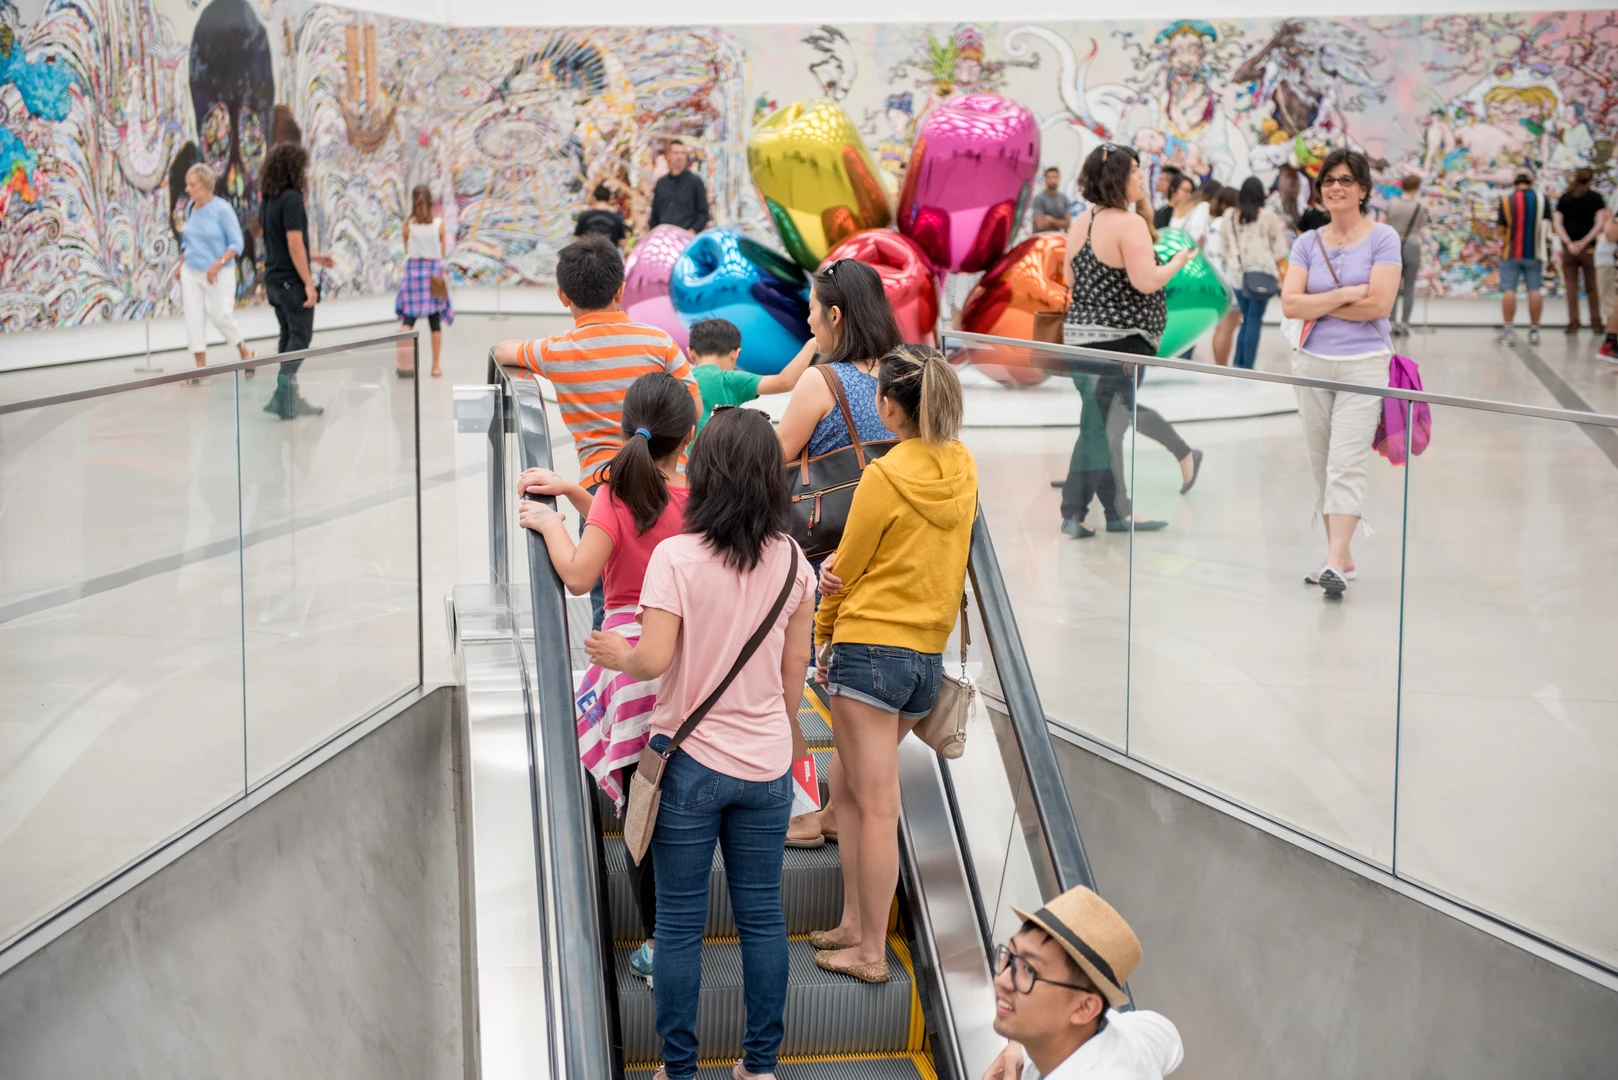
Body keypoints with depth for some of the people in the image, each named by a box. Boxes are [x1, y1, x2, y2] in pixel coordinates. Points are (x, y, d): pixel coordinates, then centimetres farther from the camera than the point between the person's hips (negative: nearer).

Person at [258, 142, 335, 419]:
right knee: (300, 336, -4)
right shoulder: (291, 199, -17)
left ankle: (289, 396, 16)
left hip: (274, 279, 9)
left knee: (289, 335, 15)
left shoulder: (268, 200, 10)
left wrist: (313, 257, 24)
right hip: (292, 281, -9)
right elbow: (294, 243, -21)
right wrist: (308, 282, -20)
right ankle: (284, 395, -10)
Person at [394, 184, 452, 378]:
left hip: (413, 268, 1)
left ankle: (403, 362, -13)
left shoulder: (408, 224, -4)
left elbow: (406, 250, 4)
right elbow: (442, 252, 1)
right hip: (434, 270, -1)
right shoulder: (439, 224, -5)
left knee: (408, 318, 3)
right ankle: (436, 366, 9)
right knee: (435, 321, 7)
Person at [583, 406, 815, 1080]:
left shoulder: (676, 557, -14)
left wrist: (617, 656, 3)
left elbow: (654, 659, -19)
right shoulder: (790, 559, -2)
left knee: (679, 922, 7)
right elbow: (796, 663, 6)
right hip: (766, 764, 4)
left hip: (690, 760, -3)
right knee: (762, 916, 12)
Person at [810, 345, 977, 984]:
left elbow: (846, 570, -5)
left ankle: (871, 954, 4)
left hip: (871, 648, -8)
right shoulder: (963, 468, 6)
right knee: (847, 782, 20)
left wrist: (824, 638, 10)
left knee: (877, 805, -3)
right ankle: (854, 924, 24)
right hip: (931, 651, 8)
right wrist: (842, 562, -7)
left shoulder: (885, 477, -15)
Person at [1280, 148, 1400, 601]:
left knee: (1346, 463, -13)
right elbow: (1290, 304, -4)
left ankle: (1334, 564, -19)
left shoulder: (1382, 238, -3)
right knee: (1322, 465, 8)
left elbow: (1379, 304, -13)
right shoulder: (1308, 242, 7)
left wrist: (1318, 306, -7)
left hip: (1363, 364, -5)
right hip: (1312, 363, 5)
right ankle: (1342, 558, 17)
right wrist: (1345, 295, -12)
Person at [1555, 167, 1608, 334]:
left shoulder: (1564, 198, 6)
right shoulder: (1595, 198, -1)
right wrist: (1584, 242, -11)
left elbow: (1557, 223, -2)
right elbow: (1600, 224, -10)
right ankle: (1596, 323, 10)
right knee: (1592, 287, 8)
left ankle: (1573, 324, 1)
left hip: (1569, 247, 1)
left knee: (1571, 287, 4)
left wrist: (1569, 244, -9)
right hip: (1589, 248, -1)